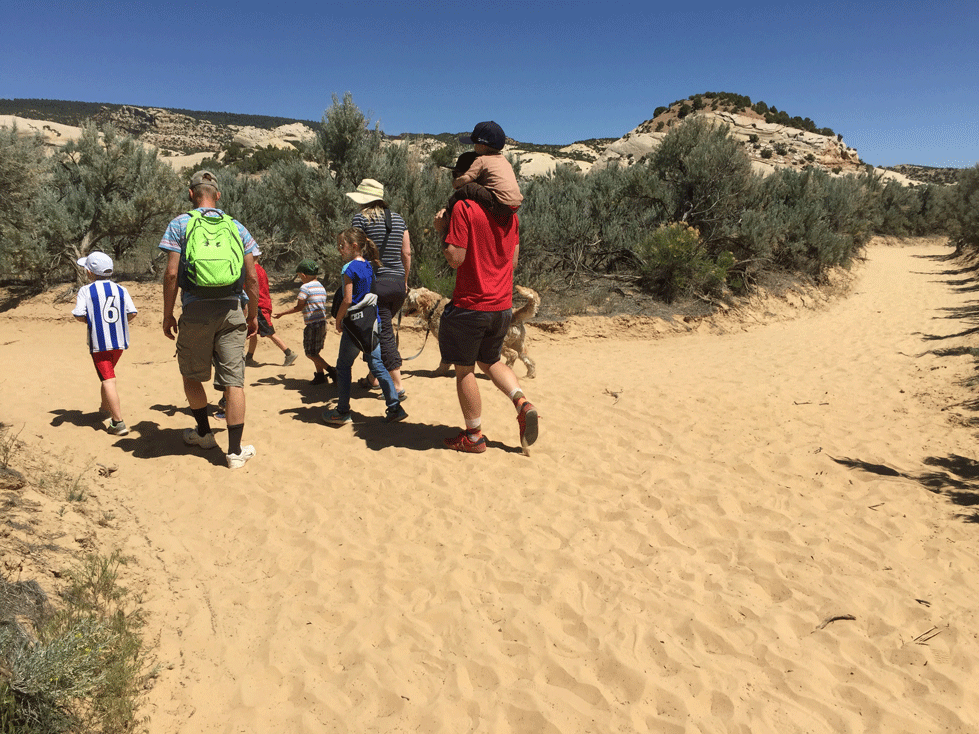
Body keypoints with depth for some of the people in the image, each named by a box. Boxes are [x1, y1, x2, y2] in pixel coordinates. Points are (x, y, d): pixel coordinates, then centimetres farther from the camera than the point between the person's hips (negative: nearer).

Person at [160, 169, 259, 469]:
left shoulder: (179, 225, 3)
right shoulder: (236, 227, 10)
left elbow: (171, 274, -4)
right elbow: (252, 278, 6)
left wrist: (167, 315, 4)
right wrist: (253, 315, 16)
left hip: (196, 311, -1)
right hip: (232, 310, 2)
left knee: (192, 375, 19)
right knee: (233, 381, 2)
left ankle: (204, 433, 34)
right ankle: (235, 450, 3)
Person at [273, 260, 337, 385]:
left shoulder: (305, 287, -10)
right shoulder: (321, 287, 14)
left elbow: (299, 307, -9)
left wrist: (282, 313, 2)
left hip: (313, 324, -8)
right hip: (323, 322, 8)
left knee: (311, 354, -2)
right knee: (314, 352, 17)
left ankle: (331, 370, -10)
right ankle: (320, 374, 17)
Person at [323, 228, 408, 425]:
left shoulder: (350, 268, -12)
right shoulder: (369, 267, 11)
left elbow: (348, 300, -18)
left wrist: (338, 320, -5)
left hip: (355, 323, -7)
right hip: (372, 322, 7)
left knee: (343, 366, 6)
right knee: (377, 365, 9)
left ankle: (342, 412, 12)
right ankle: (395, 408, 6)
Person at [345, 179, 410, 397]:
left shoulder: (361, 218, -6)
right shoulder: (398, 219, 11)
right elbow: (407, 253, 11)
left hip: (376, 282, -6)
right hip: (398, 282, 6)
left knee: (384, 334, -2)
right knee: (380, 329, 21)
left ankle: (398, 386, -2)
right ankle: (373, 377, 31)